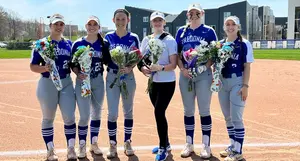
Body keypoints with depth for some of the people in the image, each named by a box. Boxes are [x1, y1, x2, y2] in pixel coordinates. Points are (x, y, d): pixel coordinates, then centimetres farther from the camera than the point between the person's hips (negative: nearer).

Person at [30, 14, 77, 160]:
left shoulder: (69, 44, 7)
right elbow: (33, 66, -6)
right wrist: (44, 68, -26)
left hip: (66, 83, 3)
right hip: (47, 83, -3)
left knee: (69, 117, 0)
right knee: (48, 118, 9)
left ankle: (71, 149, 13)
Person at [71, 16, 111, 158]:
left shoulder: (104, 44, 2)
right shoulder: (78, 43, -3)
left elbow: (107, 62, 4)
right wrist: (78, 74, -19)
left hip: (98, 82, 3)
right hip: (82, 81, -2)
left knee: (97, 114, 11)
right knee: (84, 116, -6)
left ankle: (94, 144, 27)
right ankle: (82, 146, 13)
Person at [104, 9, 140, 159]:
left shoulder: (133, 38, -1)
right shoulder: (108, 37, 3)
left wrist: (129, 68, -19)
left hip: (128, 77, 0)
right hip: (112, 77, 0)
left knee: (128, 111, 10)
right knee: (112, 113, -1)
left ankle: (127, 142, 23)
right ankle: (112, 144, 13)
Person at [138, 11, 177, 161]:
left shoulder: (170, 40, -9)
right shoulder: (146, 39, 6)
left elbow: (173, 64, -14)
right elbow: (140, 60, 8)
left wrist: (160, 67, -32)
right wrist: (143, 68, -14)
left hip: (167, 82, -5)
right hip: (153, 82, 5)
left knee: (159, 113, -11)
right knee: (159, 113, 13)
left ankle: (163, 148, 5)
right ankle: (165, 144, 30)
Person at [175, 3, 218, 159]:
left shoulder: (209, 31, 1)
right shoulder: (181, 31, 10)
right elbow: (177, 54, 9)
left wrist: (204, 67, -17)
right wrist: (182, 69, -7)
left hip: (203, 74, -3)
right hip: (185, 75, 3)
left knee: (204, 110, 0)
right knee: (188, 110, 9)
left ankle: (206, 145, 11)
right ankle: (189, 144, 20)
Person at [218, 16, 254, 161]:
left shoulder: (245, 44, -5)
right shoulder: (220, 44, 9)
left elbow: (247, 67, -7)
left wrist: (245, 86, -14)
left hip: (237, 83, -5)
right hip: (223, 82, 6)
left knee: (236, 118, -6)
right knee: (228, 117, 13)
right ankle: (232, 146, 27)